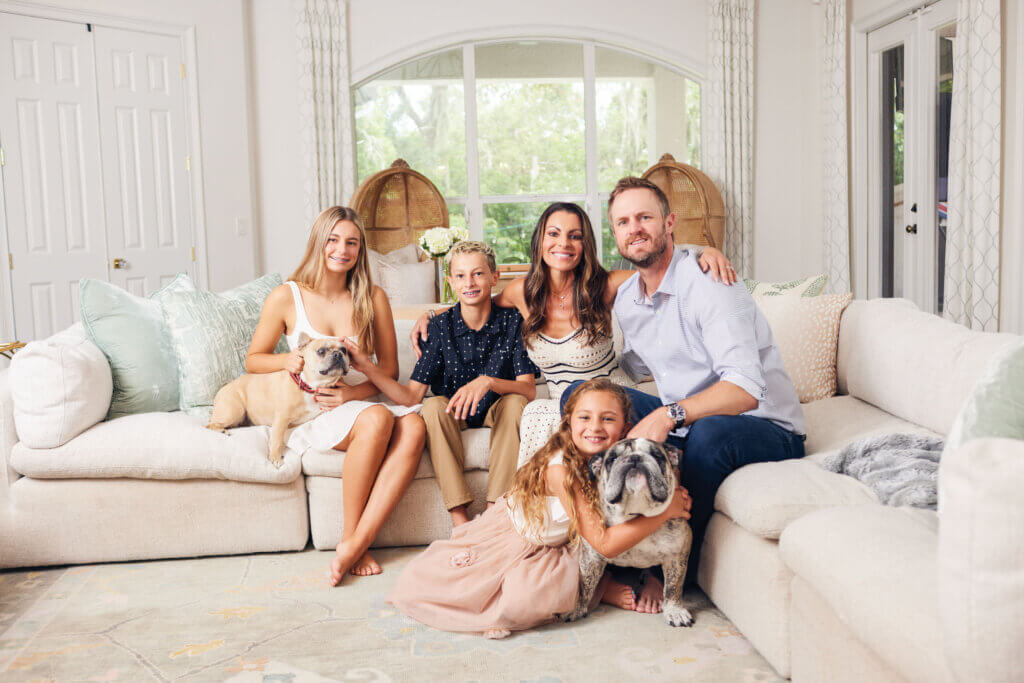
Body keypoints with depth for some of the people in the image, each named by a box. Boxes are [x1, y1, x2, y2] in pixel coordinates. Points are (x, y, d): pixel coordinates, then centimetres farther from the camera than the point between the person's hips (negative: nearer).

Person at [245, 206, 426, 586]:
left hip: (361, 400, 3)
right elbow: (253, 360, 9)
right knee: (377, 419, -35)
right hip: (311, 411, -3)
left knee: (413, 426, -32)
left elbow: (389, 370, 6)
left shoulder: (373, 299, 8)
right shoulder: (287, 297, 3)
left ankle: (354, 546, -33)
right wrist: (287, 359, -13)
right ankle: (350, 537, -21)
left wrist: (352, 393, -13)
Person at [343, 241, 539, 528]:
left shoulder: (512, 321, -13)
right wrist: (366, 366, -27)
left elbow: (528, 390, -20)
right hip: (453, 417, 1)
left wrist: (488, 382, -39)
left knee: (514, 402, -31)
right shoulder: (441, 326, -11)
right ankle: (460, 517, -33)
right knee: (434, 405, -30)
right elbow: (411, 395, -15)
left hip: (496, 412, 0)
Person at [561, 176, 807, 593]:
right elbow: (630, 371, 25)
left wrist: (669, 414, -40)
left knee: (710, 431, -41)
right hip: (683, 423, 7)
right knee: (580, 395, -3)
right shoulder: (626, 300, 6)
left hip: (766, 430, -7)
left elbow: (745, 389, -30)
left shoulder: (708, 286, -18)